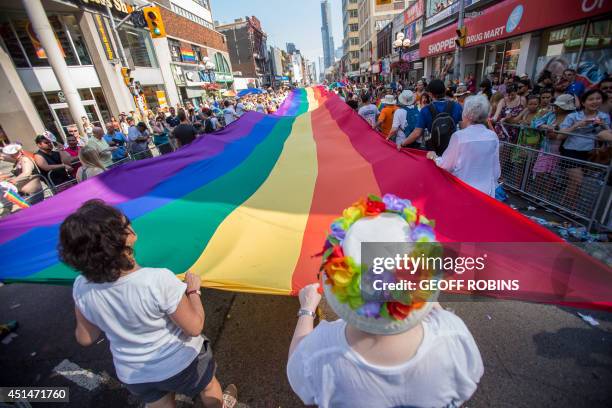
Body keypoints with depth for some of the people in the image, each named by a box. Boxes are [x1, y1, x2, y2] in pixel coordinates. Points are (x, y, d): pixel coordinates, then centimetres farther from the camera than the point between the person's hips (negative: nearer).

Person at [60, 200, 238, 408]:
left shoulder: (81, 288, -23)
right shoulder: (159, 280, -39)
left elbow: (85, 338, -6)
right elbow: (194, 327, -26)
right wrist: (193, 290, -13)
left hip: (132, 375, 3)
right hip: (180, 364, -2)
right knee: (208, 386, 31)